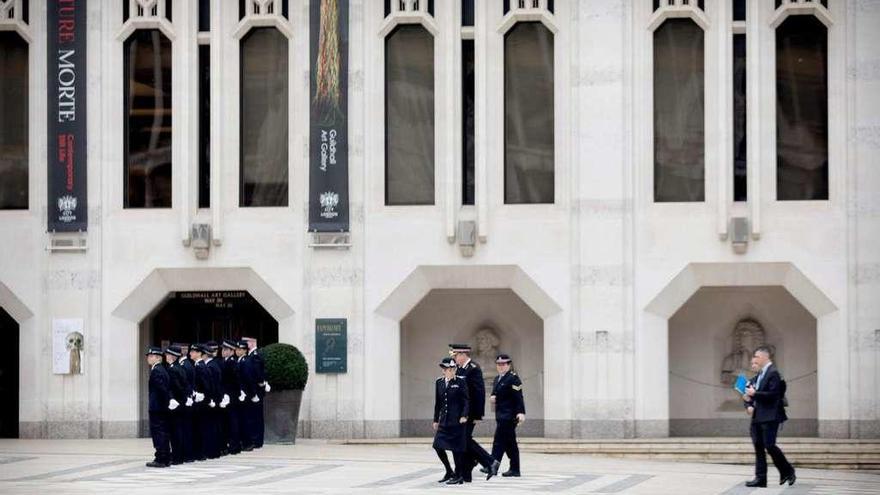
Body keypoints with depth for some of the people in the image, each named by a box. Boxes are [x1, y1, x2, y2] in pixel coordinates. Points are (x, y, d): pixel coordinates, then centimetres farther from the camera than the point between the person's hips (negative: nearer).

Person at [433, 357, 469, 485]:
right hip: (444, 420, 5)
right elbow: (438, 403, 14)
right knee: (438, 445, 1)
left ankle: (459, 476, 7)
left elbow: (466, 401, -6)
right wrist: (436, 419, 14)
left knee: (456, 448, -4)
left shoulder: (460, 382, -5)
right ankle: (449, 472, 18)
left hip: (457, 421, -5)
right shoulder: (439, 382, 10)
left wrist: (464, 415, -17)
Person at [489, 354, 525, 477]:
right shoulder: (497, 379, 18)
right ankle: (514, 469, 16)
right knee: (510, 444, 12)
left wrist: (521, 412, -26)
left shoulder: (513, 378, -9)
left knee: (499, 441, -14)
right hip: (501, 415, 9)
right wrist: (492, 397, 1)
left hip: (509, 416, -9)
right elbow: (496, 394, 25)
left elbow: (518, 397, -17)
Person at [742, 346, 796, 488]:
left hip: (769, 417, -9)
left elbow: (773, 395, -20)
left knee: (769, 445, -9)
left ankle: (787, 471, 8)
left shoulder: (773, 373, -11)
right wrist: (750, 398, 6)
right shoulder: (761, 374, 17)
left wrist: (754, 394, -20)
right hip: (758, 417, 9)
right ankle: (760, 478, 7)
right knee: (758, 447, 6)